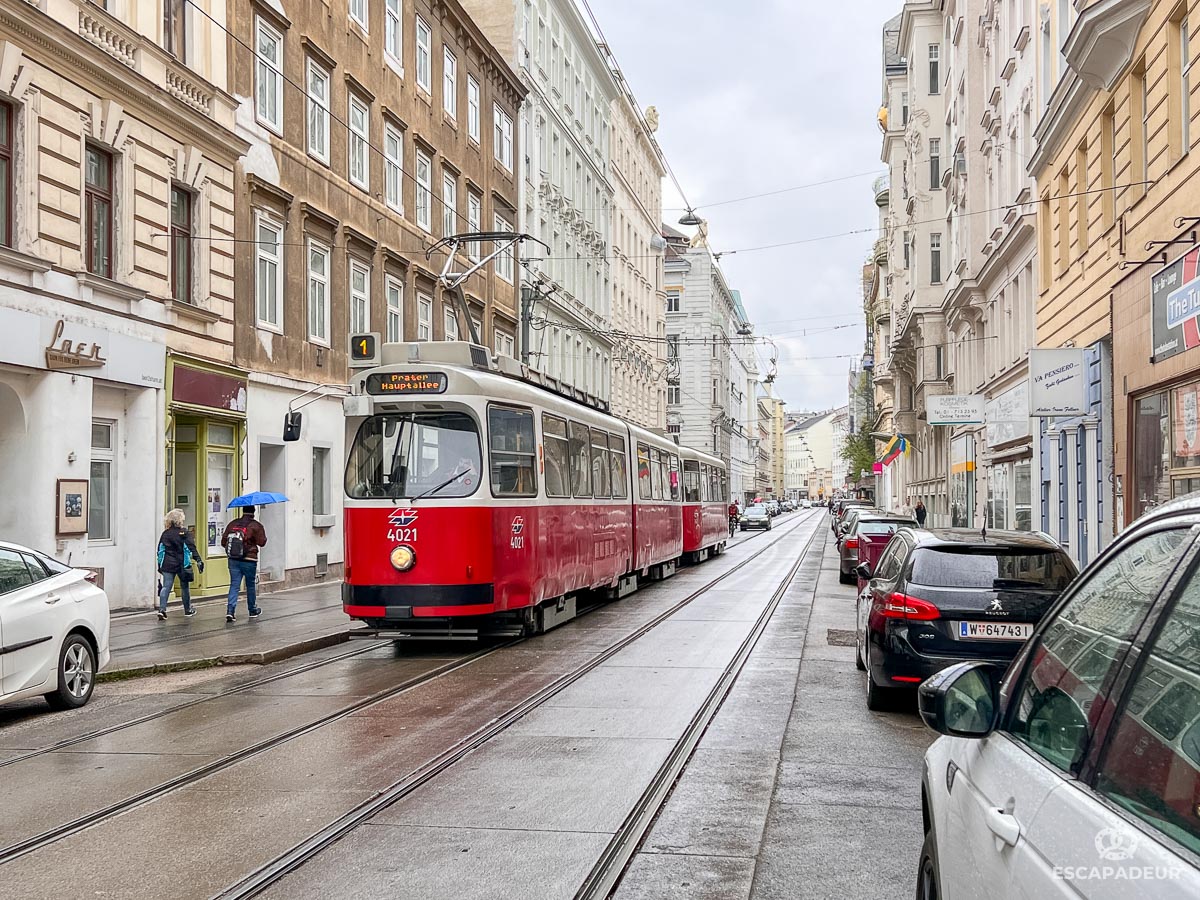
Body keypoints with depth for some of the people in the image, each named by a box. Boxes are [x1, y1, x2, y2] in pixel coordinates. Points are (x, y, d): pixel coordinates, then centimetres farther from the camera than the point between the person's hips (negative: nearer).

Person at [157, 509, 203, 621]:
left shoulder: (165, 534, 5)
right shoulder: (184, 533, -6)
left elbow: (160, 550, 9)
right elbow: (192, 547, -12)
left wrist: (160, 565, 16)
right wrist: (198, 560, -12)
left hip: (167, 565, 2)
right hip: (181, 564, -2)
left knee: (166, 587, 0)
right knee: (185, 587, 12)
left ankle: (162, 609, -16)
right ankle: (188, 610, 24)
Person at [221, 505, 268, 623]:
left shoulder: (232, 524, 5)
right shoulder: (256, 526, -8)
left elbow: (223, 542, 6)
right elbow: (262, 542, -12)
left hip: (233, 560, 3)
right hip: (249, 560, -3)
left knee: (234, 585, 2)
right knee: (250, 585, 12)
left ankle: (230, 610, -14)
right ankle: (252, 611, 25)